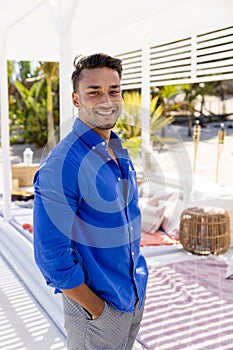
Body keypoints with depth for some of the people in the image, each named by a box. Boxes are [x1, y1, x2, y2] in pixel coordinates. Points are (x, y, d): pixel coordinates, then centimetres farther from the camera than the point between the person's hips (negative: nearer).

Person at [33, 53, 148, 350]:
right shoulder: (60, 166, -24)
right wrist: (97, 309, -16)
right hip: (96, 305, -7)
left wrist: (136, 282, 10)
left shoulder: (119, 151, 2)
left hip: (135, 296, 7)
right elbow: (51, 256, -23)